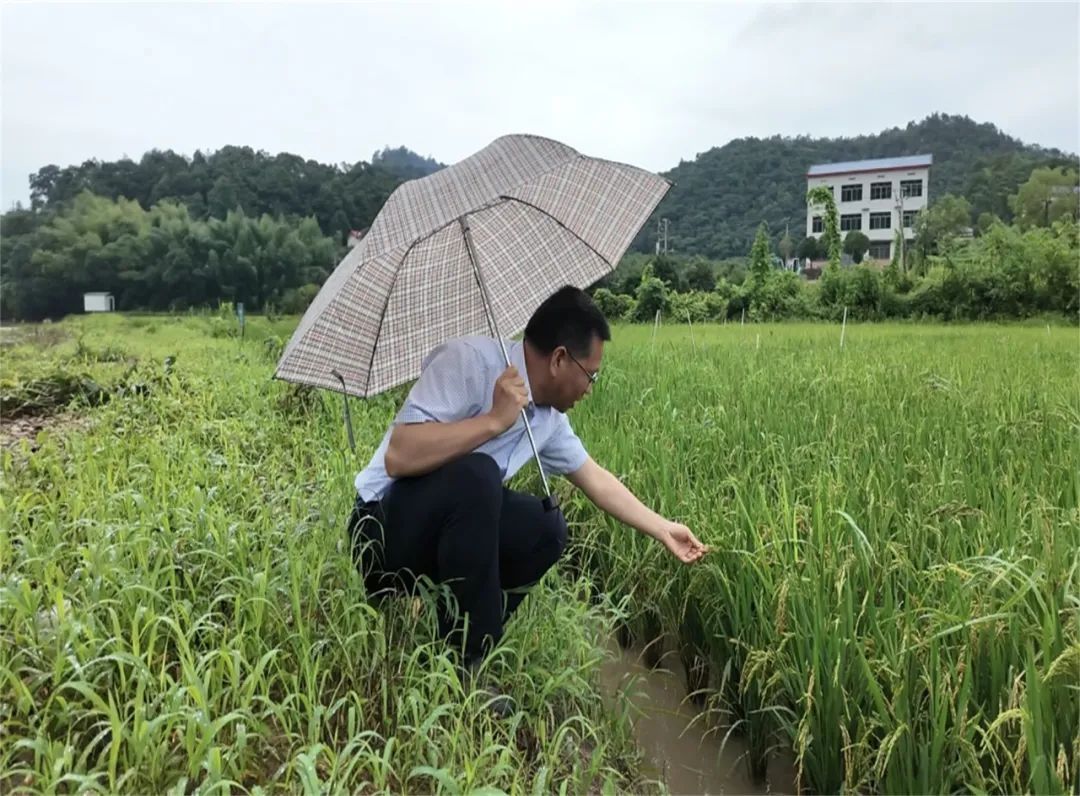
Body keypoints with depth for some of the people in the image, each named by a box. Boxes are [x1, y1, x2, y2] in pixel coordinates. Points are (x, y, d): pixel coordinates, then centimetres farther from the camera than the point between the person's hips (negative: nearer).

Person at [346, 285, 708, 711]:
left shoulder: (549, 416, 2)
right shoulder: (468, 360, -23)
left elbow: (597, 480, 15)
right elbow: (399, 457, -32)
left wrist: (664, 530, 18)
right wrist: (495, 420, -29)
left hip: (442, 532, 8)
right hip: (385, 532, -8)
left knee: (547, 530, -3)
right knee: (475, 474, -32)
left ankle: (454, 641, 3)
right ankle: (461, 668, -17)